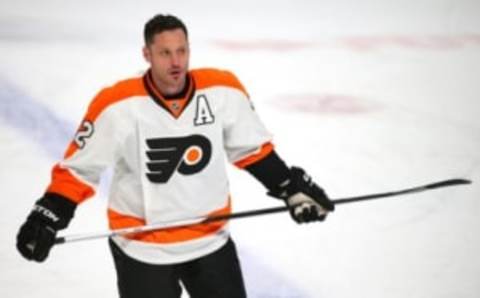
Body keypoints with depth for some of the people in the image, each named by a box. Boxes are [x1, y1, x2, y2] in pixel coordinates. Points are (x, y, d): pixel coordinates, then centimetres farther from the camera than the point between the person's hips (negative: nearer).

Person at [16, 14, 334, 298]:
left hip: (210, 238, 3)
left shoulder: (223, 91, -10)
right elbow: (77, 169, -10)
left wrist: (292, 186, 3)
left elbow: (252, 149, 6)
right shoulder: (117, 106, -19)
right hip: (142, 247, -3)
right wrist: (46, 219, -17)